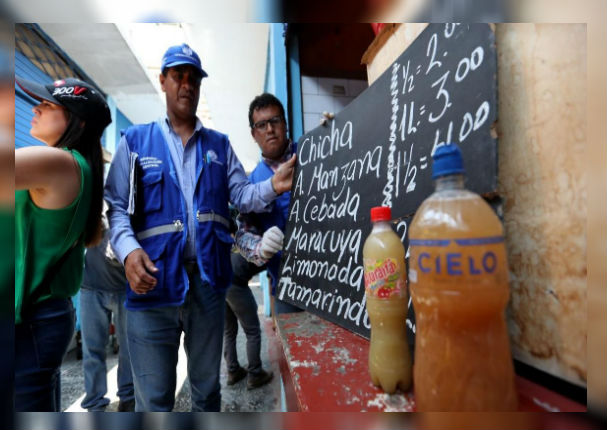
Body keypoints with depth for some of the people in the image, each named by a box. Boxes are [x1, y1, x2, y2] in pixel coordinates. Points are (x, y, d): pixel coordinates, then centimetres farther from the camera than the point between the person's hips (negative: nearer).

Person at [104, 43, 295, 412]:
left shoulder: (219, 144, 14)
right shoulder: (135, 141, 7)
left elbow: (241, 195, 4)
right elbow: (116, 206, 0)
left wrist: (273, 186, -16)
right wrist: (129, 250, -18)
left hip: (208, 280, 3)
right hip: (154, 281, -2)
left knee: (208, 388, 20)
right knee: (154, 397, 11)